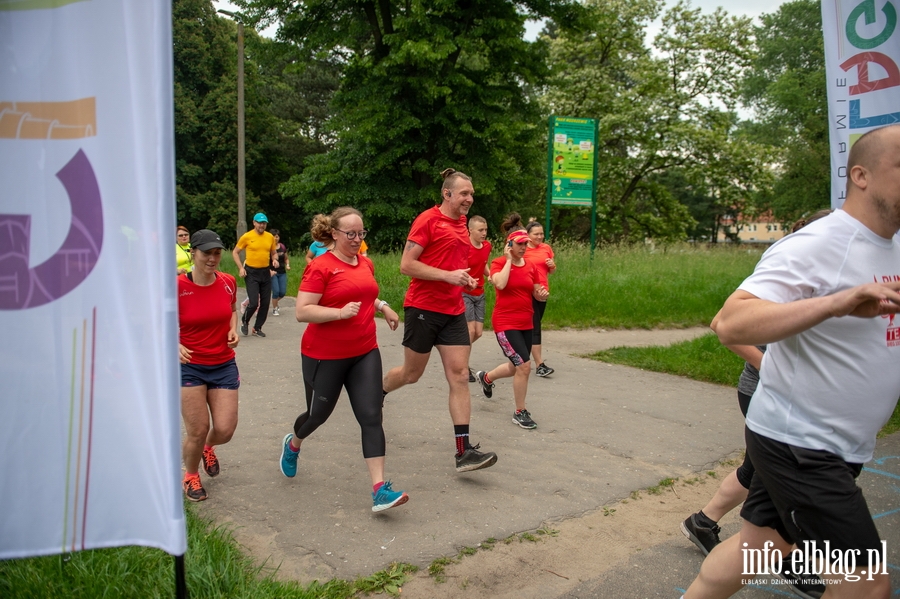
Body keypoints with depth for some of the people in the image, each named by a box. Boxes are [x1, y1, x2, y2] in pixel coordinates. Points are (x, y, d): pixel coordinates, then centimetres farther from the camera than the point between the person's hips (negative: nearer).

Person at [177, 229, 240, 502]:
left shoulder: (228, 282, -3)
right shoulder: (178, 287, -14)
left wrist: (234, 329, -2)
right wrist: (175, 345, -23)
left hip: (224, 365, 3)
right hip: (189, 365, -3)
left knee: (225, 430, 0)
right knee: (197, 430, -3)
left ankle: (208, 448, 39)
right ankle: (190, 475, 29)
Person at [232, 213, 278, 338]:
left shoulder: (270, 237, 4)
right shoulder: (247, 236, -6)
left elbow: (274, 253, 16)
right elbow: (235, 252, 3)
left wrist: (275, 259, -6)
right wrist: (240, 267, -8)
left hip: (265, 272, 4)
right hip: (251, 273, -4)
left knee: (265, 303, 5)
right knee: (254, 302, -12)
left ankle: (257, 328, 22)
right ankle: (244, 321, 18)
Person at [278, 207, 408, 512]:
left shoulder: (366, 263, 7)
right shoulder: (320, 267, -14)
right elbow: (302, 312, -19)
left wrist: (382, 306, 9)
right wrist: (341, 312, -29)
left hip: (365, 353, 5)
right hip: (324, 357, -5)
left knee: (371, 416, -6)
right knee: (319, 413, 15)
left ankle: (379, 490, -7)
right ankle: (293, 444, 50)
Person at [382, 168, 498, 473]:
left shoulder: (462, 224, 13)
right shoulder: (428, 219, -10)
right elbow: (406, 265, -16)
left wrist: (466, 279, 8)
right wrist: (448, 275, -21)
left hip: (453, 312, 6)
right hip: (423, 309, -6)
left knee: (459, 376, -2)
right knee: (412, 373, 9)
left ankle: (464, 452, -2)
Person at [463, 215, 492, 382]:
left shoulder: (487, 246, 2)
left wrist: (491, 275, 0)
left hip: (479, 294, 7)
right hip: (464, 293, -7)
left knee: (478, 332, 6)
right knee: (471, 330, -10)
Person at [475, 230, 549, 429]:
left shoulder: (531, 266, 7)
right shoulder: (499, 263, -8)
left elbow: (537, 293, 14)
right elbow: (500, 284, -28)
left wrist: (542, 294, -9)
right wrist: (508, 260, -17)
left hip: (526, 323, 7)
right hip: (505, 323, -7)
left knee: (516, 368, 19)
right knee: (524, 365, -16)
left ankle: (486, 377, 49)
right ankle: (520, 413, 1)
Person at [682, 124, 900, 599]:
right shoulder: (817, 245, -19)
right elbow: (730, 325, -30)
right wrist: (836, 302, -39)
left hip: (838, 448, 8)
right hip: (797, 442, -8)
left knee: (757, 545, 16)